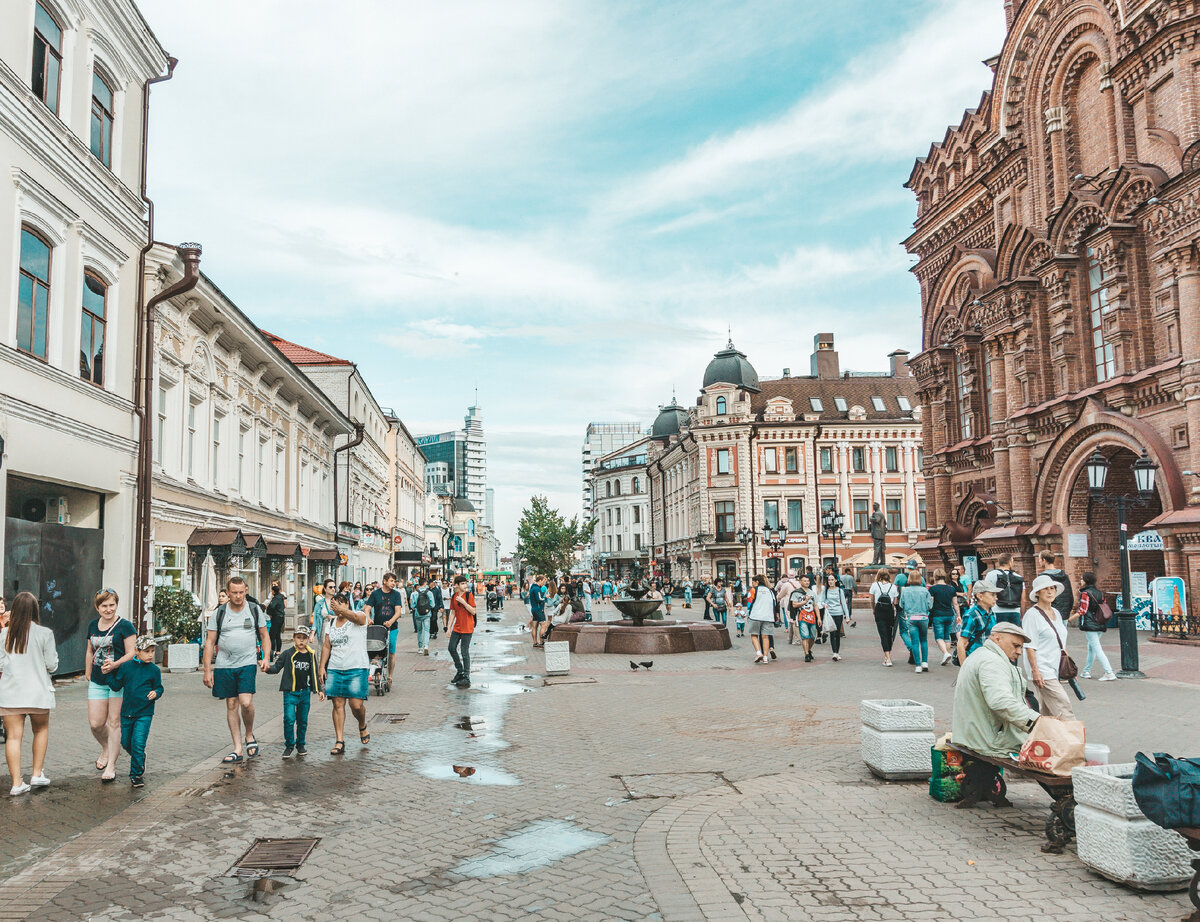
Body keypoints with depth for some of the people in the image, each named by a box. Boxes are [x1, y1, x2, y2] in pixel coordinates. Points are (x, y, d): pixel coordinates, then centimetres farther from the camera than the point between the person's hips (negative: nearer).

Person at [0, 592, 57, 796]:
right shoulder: (44, 634, -9)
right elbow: (51, 665, -5)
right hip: (37, 691, -1)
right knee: (41, 730, 19)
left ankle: (17, 783, 3)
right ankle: (37, 774, 17)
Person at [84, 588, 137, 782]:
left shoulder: (124, 626, -6)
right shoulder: (93, 625, 12)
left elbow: (132, 654, -10)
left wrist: (115, 664, -25)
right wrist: (87, 673, 23)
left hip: (119, 680, -5)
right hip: (97, 681, 5)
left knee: (114, 723, -1)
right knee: (95, 723, 0)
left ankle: (111, 765, 7)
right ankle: (106, 749, 31)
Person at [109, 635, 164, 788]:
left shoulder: (154, 670, -3)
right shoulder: (126, 666, 0)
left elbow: (159, 688, 6)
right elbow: (117, 685, 5)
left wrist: (155, 693, -15)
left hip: (144, 713, -3)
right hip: (127, 712, 3)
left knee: (138, 744, -10)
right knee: (126, 743, 14)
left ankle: (136, 774, 4)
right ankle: (140, 760, 43)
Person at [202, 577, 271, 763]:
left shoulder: (255, 610, 4)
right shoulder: (218, 613, 3)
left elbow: (265, 636, 12)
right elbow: (210, 642, 5)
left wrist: (266, 657, -2)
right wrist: (207, 670, 0)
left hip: (247, 664, -1)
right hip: (224, 666, 1)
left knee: (246, 702, -15)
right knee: (231, 705, 5)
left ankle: (249, 735, 13)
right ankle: (237, 749, 11)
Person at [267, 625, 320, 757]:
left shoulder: (311, 656, 6)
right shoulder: (288, 655, -3)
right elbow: (277, 667, -2)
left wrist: (319, 690, 14)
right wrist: (268, 668, -23)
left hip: (305, 692, 3)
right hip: (290, 692, -3)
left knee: (303, 720, 10)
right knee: (289, 719, -11)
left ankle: (300, 745, 24)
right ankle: (289, 745, 5)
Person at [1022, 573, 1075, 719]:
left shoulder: (1056, 613, 17)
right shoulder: (1032, 615, -8)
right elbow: (1030, 646, -12)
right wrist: (1035, 671, -17)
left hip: (1058, 670, 8)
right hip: (1043, 672, -8)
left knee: (1048, 711, 7)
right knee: (1063, 706, -14)